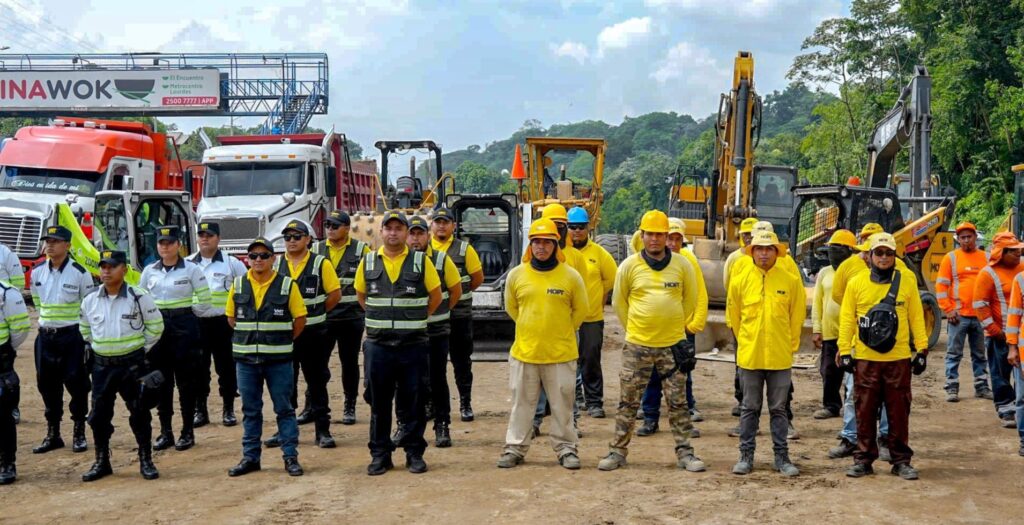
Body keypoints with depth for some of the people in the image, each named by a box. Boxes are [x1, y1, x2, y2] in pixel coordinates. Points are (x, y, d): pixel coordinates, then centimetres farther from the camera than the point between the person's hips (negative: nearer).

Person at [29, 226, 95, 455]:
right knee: (48, 385, 9)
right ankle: (53, 434, 18)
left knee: (76, 385, 1)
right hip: (45, 335, 5)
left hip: (72, 335, -4)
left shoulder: (79, 273, -9)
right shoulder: (37, 272, 4)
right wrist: (47, 320, 13)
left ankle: (79, 433, 12)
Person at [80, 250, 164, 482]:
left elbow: (156, 326, -1)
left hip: (133, 365, -3)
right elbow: (85, 328, 18)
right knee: (99, 415, 7)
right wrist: (94, 348, 10)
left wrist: (143, 350, -3)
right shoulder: (90, 301, 1)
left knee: (139, 414, 3)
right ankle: (102, 462, 20)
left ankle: (146, 461, 14)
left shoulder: (140, 298, -10)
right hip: (102, 366, 3)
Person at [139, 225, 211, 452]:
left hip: (184, 327, -4)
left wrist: (185, 313, 2)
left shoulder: (191, 270, -5)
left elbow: (204, 302, -3)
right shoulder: (149, 271, 6)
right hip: (158, 327, 4)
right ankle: (165, 432, 15)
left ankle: (187, 432, 9)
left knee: (186, 381, 1)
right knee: (162, 381, 7)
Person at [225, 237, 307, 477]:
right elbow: (231, 317, 15)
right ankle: (250, 457, 17)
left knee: (284, 409, 3)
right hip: (246, 359, 2)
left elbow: (300, 318, 1)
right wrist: (247, 338, 9)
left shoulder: (287, 285, -3)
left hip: (278, 359, -2)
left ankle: (291, 457, 9)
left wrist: (283, 341, 2)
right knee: (250, 411, 10)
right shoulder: (238, 285, 4)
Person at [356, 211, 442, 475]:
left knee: (413, 402, 4)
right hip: (378, 344, 1)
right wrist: (377, 318, 10)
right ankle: (380, 454, 15)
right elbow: (361, 294, 19)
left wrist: (417, 319, 6)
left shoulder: (421, 261, 1)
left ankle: (414, 453, 14)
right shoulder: (368, 262, 6)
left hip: (413, 344, -1)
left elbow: (435, 295, 9)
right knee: (379, 402, 6)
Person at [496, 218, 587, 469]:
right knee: (522, 403, 9)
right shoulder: (517, 275, 1)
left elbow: (581, 309, 8)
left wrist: (562, 331, 8)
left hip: (561, 354, -1)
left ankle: (566, 448, 18)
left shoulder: (571, 276, -3)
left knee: (562, 404, 6)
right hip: (524, 352, 1)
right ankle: (515, 447, 19)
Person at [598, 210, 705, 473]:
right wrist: (634, 328, 8)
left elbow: (690, 300, 12)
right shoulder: (629, 265, -2)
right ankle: (618, 451, 14)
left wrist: (674, 325, 12)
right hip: (637, 344, 0)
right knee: (628, 402, 5)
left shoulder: (682, 265, 0)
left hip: (673, 344, 0)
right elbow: (618, 302, 9)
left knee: (678, 402, 7)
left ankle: (684, 452, 15)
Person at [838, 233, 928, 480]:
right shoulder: (857, 283, 2)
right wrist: (845, 351, 0)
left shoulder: (907, 280, 3)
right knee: (865, 411, 6)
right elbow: (847, 319, 5)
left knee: (899, 411, 5)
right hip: (865, 359, 0)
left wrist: (922, 349, 3)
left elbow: (916, 317, 6)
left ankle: (901, 460, 16)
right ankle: (864, 459, 15)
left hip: (898, 359, 0)